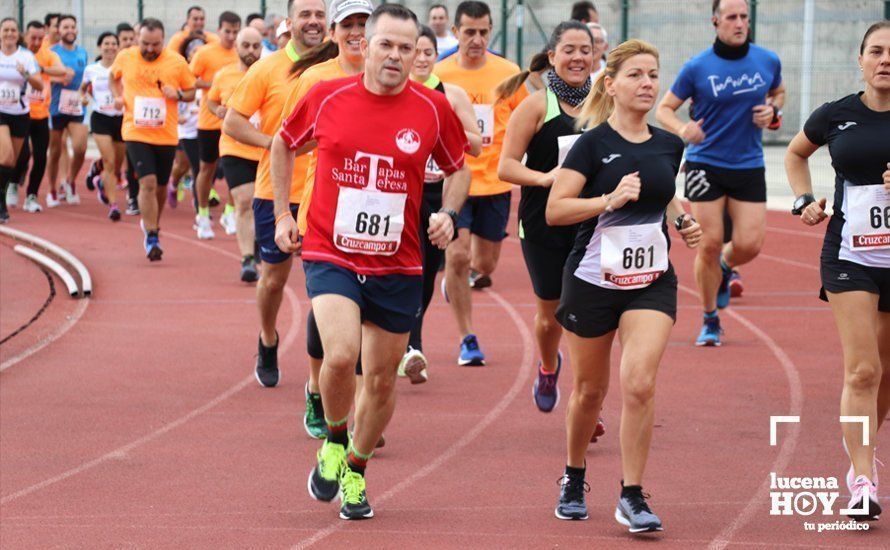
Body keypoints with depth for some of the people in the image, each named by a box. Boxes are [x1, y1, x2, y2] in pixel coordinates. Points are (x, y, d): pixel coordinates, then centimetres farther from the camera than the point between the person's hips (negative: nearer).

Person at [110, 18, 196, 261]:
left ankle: (152, 224, 40)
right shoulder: (125, 58, -1)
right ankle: (151, 237, -9)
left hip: (166, 135, 2)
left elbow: (192, 91, 7)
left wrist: (178, 94, -14)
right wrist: (118, 96, 3)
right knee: (148, 182, -15)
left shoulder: (176, 62, -3)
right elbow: (114, 76, 21)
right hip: (136, 133, -2)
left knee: (160, 185, 14)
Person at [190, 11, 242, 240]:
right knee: (207, 168, 7)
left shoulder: (240, 54, 6)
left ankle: (230, 213, 8)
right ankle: (203, 216, 21)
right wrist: (212, 84, -19)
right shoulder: (205, 53, -7)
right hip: (210, 120, -3)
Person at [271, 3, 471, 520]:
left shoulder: (433, 109, -3)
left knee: (383, 380, 10)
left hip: (397, 266, 2)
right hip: (331, 256, -2)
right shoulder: (326, 98, -4)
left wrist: (449, 214, -5)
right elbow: (283, 144, 14)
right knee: (341, 355, -25)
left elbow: (460, 168, 13)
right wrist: (283, 213, 10)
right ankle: (333, 442, 5)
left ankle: (355, 471, 35)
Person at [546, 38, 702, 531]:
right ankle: (574, 479, 35)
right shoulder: (593, 144, -9)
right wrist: (611, 199, -26)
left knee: (640, 384, -15)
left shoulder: (669, 146, 5)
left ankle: (632, 497, -7)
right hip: (593, 280, -2)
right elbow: (554, 210, -15)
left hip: (652, 282, 2)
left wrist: (681, 221, 5)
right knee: (590, 389, 11)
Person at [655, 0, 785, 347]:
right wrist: (682, 129, -22)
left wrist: (772, 110, -1)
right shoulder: (697, 67, -7)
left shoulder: (768, 61, 2)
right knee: (709, 244, -4)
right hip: (705, 165, -2)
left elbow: (778, 92, 22)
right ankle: (710, 321, 13)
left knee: (749, 245, -6)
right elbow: (664, 109, -1)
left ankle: (724, 268, 32)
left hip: (749, 166, 3)